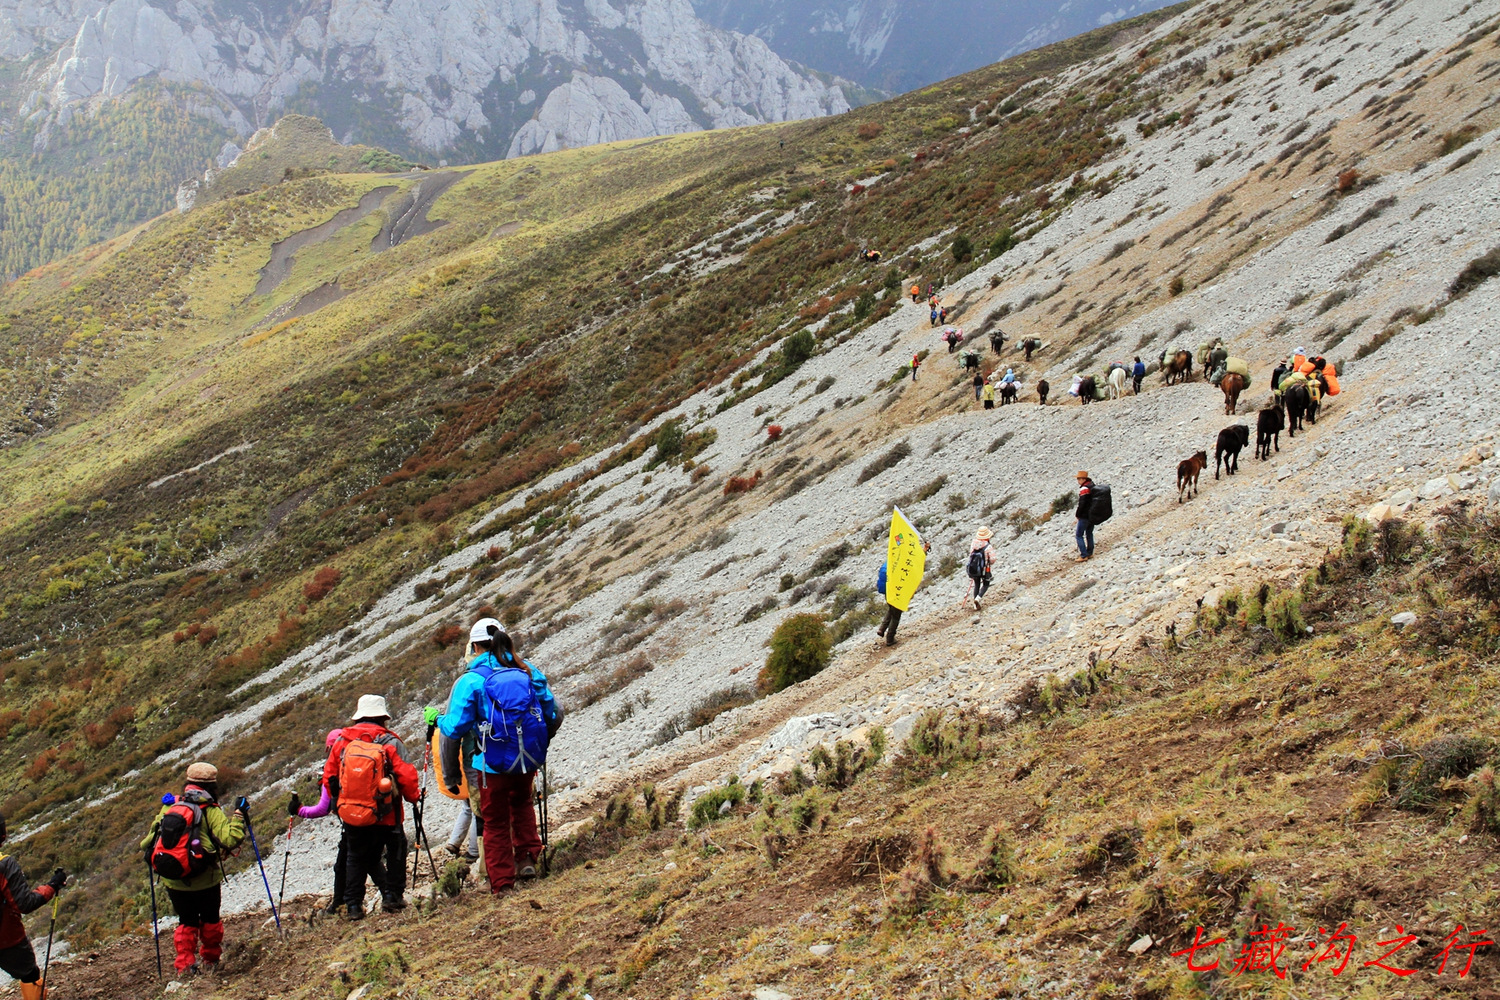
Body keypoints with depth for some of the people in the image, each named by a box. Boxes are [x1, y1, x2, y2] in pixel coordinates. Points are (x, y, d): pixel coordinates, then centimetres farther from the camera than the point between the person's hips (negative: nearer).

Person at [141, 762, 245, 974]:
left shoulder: (169, 807, 2)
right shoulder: (210, 811, -12)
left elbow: (147, 841, 7)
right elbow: (230, 839, -24)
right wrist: (239, 815, -14)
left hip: (172, 880, 3)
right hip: (204, 881, -3)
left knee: (186, 921, 19)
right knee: (210, 919, 20)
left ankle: (185, 965, 10)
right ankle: (211, 960, 33)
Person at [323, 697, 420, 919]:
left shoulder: (341, 742, 1)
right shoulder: (390, 742, -9)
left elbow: (329, 777, 7)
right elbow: (406, 776, -12)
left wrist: (340, 801, 23)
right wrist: (413, 795, 8)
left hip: (351, 815, 3)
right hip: (384, 816, -3)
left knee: (356, 857, 19)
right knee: (396, 850, 20)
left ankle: (353, 905, 14)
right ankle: (392, 896, 13)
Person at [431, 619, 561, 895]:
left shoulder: (471, 680, -14)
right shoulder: (529, 671, -2)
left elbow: (456, 728, -12)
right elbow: (553, 715, 3)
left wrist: (436, 719, 9)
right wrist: (541, 743, 22)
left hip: (494, 763, -4)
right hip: (529, 759, 4)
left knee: (495, 822, 14)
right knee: (521, 802, 32)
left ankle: (502, 883, 19)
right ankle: (528, 857, 21)